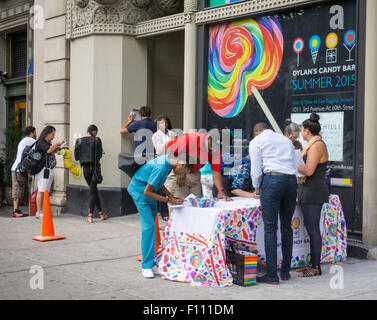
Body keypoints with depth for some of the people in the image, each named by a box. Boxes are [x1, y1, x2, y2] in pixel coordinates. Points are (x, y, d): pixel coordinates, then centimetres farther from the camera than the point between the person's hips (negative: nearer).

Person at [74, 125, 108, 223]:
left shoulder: (79, 141, 3)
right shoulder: (97, 140, -5)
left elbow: (76, 157, 3)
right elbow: (99, 155, -9)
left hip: (86, 168, 2)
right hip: (95, 167, -2)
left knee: (93, 190, 12)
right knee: (93, 191, 3)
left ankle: (101, 213, 11)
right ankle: (90, 215, 1)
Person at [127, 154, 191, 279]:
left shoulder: (167, 159, -2)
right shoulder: (161, 168, -29)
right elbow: (147, 192, -24)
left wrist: (170, 195, 4)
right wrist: (169, 200, -19)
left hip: (147, 190, 9)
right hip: (139, 191, -9)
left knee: (150, 226, 7)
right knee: (148, 226, -14)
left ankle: (149, 262, 12)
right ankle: (146, 266, -11)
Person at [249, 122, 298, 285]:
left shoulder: (256, 142, 11)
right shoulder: (286, 140, 26)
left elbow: (256, 169, 4)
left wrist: (257, 188, 20)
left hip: (272, 180, -5)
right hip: (292, 181, 5)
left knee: (270, 227, -4)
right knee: (287, 226, 13)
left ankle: (272, 275, -6)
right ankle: (286, 271, 18)